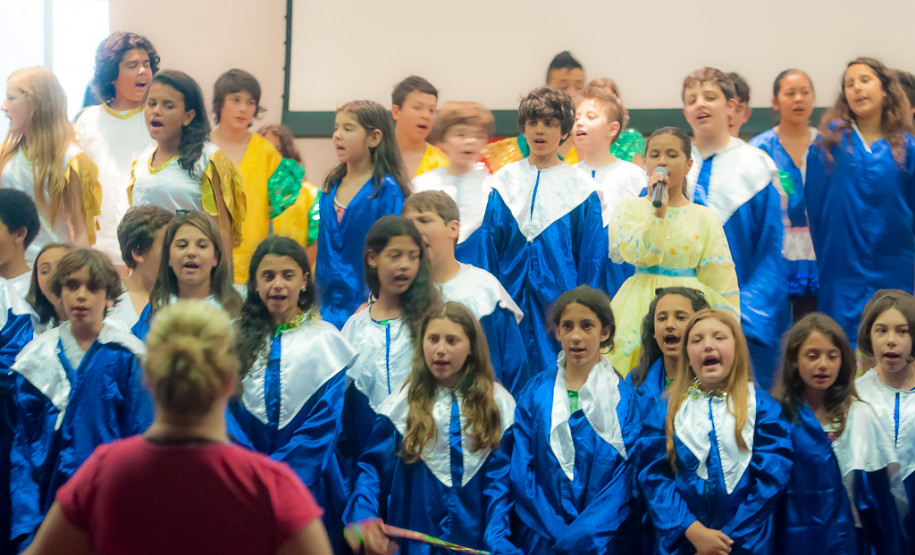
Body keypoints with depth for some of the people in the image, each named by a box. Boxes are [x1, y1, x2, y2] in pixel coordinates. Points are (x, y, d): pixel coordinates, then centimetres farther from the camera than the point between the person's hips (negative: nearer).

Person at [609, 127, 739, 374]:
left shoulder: (705, 218, 7)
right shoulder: (629, 208, 5)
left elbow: (720, 282, 6)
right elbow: (639, 256, -11)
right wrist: (659, 211, -18)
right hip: (641, 306, -1)